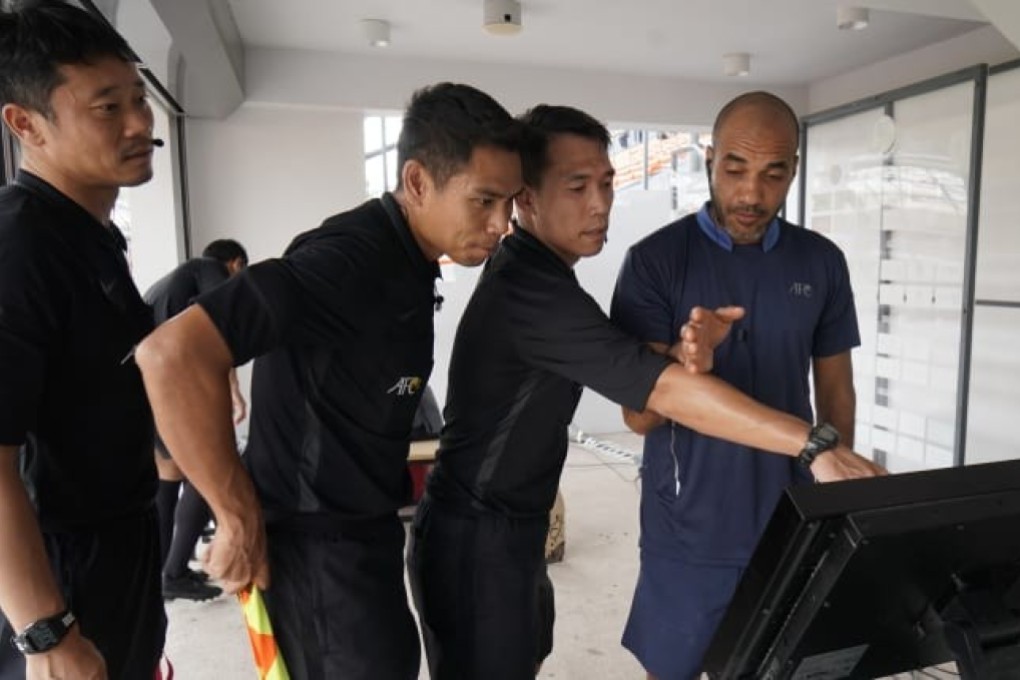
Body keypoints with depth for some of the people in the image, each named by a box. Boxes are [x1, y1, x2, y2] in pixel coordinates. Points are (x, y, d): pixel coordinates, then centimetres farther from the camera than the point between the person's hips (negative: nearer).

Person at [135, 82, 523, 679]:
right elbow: (173, 353, -33)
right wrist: (240, 519, -24)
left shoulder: (405, 260, 5)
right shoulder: (352, 259, -25)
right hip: (320, 544, -9)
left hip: (362, 530, 9)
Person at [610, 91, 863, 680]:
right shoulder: (655, 261, -11)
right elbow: (639, 415, -15)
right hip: (690, 531, -3)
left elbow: (836, 391, 9)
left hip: (792, 525, 3)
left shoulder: (822, 262, 1)